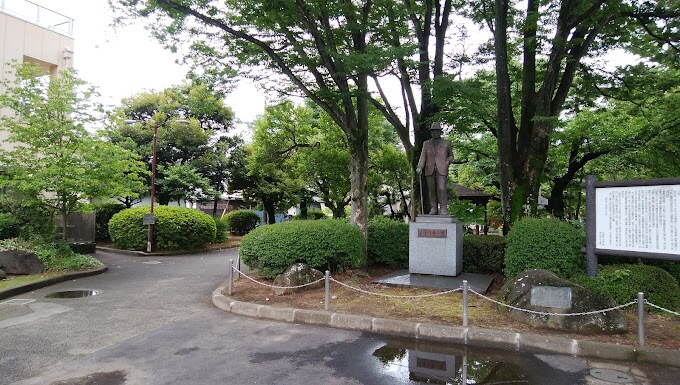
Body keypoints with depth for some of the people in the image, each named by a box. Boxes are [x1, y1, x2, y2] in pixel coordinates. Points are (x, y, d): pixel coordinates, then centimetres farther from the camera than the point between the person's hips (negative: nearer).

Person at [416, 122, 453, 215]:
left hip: (442, 170, -2)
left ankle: (443, 209, -7)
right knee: (432, 190, 2)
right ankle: (434, 208, 9)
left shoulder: (446, 143, 11)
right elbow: (423, 157, 5)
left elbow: (451, 156, 18)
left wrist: (446, 163, -3)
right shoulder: (426, 144, 14)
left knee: (441, 189, -13)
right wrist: (419, 167, -11)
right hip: (430, 170, 2)